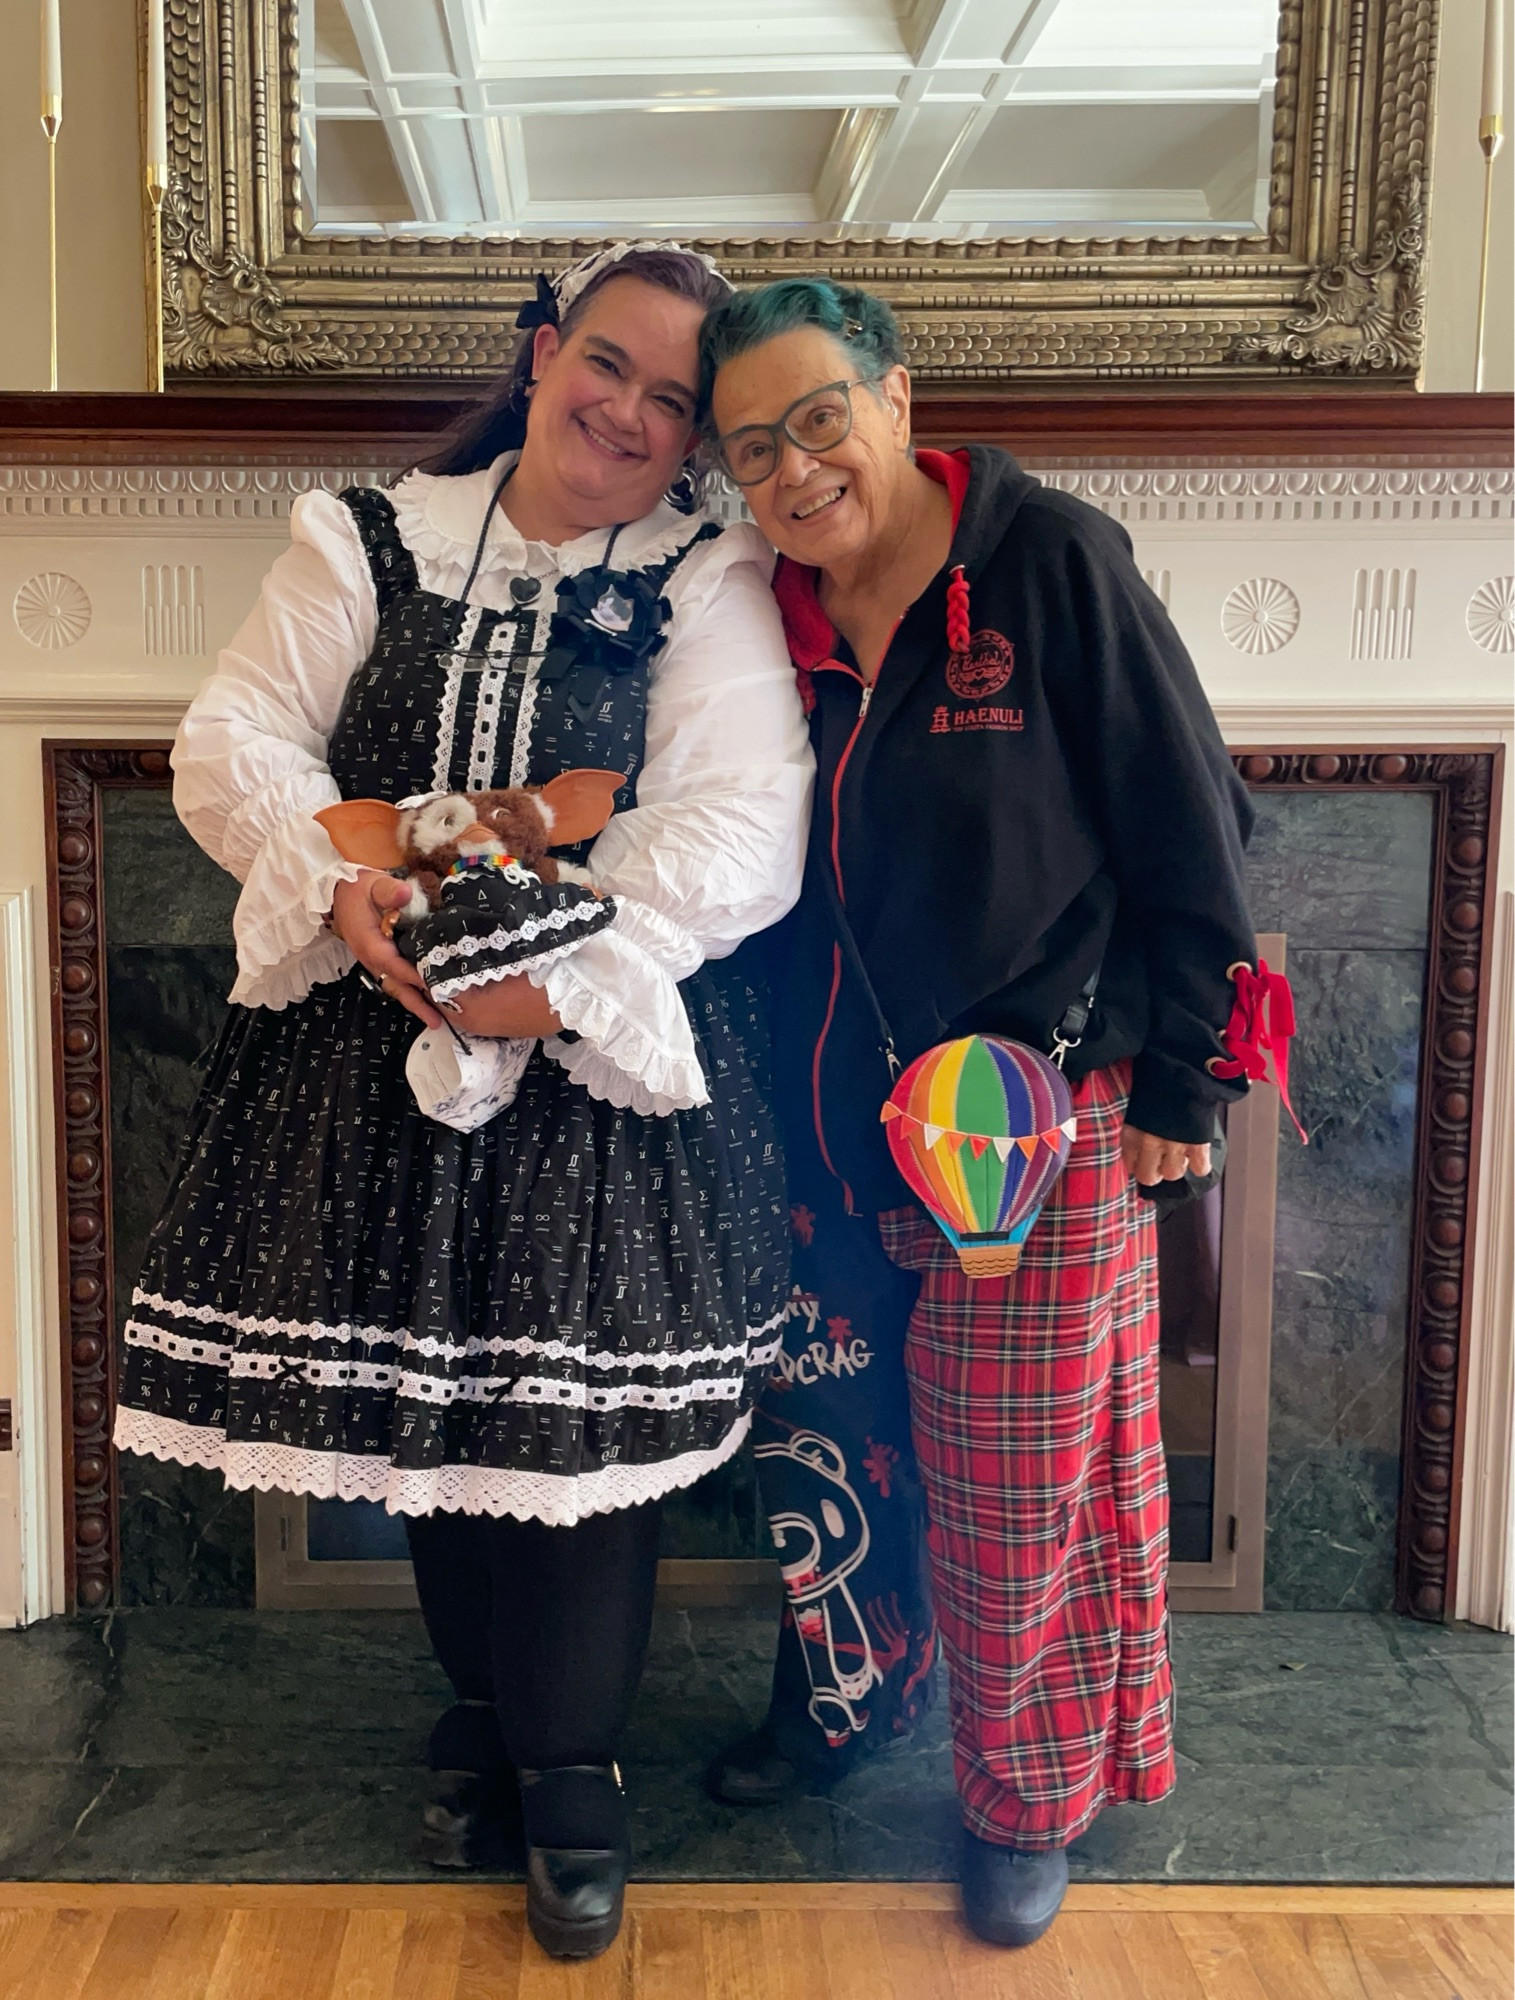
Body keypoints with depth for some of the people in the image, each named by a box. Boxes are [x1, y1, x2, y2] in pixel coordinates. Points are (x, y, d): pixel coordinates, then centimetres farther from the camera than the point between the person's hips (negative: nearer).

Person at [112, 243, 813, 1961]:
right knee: (420, 1385, 13)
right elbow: (234, 745, -1)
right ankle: (480, 1698, 39)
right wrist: (343, 890, -19)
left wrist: (565, 967, -27)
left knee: (577, 1411, 2)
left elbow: (742, 822, -14)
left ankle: (570, 1758, 26)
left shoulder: (709, 584, -1)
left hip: (605, 1055, -2)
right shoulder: (371, 540, 7)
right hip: (380, 1047, 3)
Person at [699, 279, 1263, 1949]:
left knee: (1015, 1481, 7)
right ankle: (846, 1696, 45)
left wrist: (1176, 1086, -9)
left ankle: (1029, 1803, 32)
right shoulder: (780, 618, 2)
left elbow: (1190, 840, -10)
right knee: (826, 1440, 17)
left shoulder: (1054, 562, -13)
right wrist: (785, 1092, 8)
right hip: (837, 1126, 5)